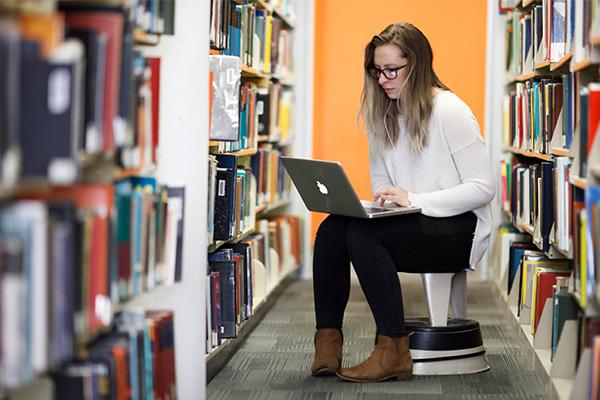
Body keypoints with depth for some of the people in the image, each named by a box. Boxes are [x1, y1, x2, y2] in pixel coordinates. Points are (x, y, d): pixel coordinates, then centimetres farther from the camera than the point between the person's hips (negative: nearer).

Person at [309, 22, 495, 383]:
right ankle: (328, 342, -21)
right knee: (331, 228, -21)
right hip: (410, 224, 7)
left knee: (362, 234, -31)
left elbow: (484, 187, -15)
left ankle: (393, 353, -28)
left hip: (458, 231, -7)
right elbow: (380, 180, 18)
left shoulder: (450, 112, -12)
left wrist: (413, 200, -22)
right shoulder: (384, 116, 11)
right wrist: (386, 200, -7)